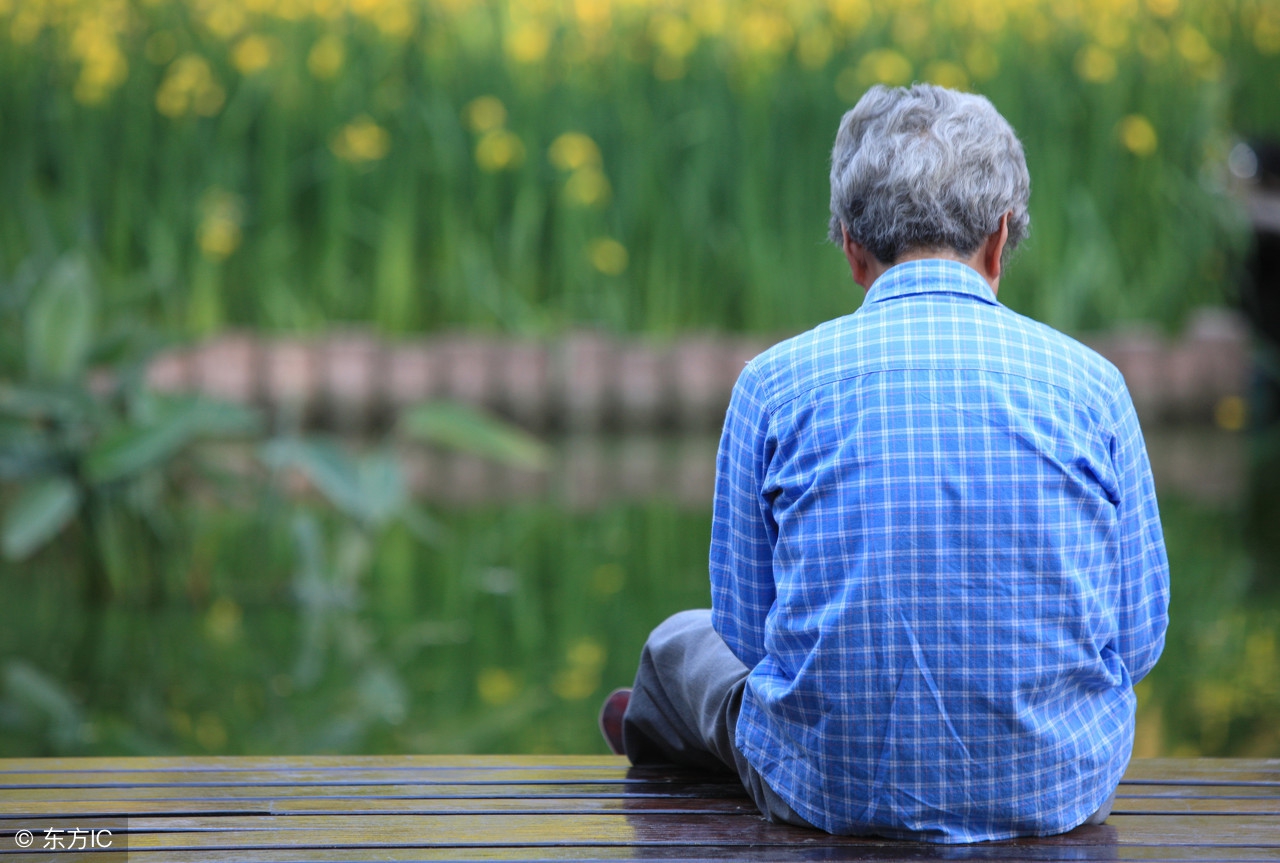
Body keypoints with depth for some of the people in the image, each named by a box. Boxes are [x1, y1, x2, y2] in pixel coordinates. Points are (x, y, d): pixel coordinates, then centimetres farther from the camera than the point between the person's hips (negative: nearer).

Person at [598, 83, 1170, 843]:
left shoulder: (776, 383, -7)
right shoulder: (1091, 381, -6)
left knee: (684, 642, 31)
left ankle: (655, 725, 65)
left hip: (832, 787, -1)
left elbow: (746, 625, 1)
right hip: (1059, 791, 2)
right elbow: (1137, 634, 0)